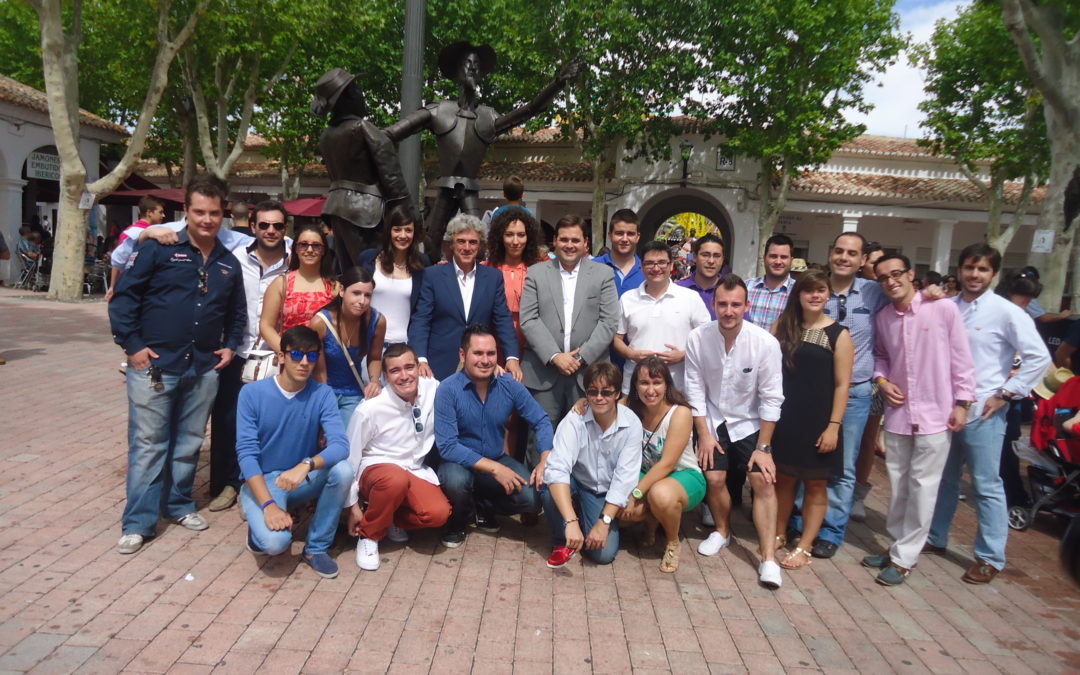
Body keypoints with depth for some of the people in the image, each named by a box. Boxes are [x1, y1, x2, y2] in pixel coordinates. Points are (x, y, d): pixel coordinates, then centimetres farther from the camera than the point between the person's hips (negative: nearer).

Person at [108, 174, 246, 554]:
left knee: (189, 443, 14)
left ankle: (179, 504, 30)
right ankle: (139, 523, 11)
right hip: (154, 365, -4)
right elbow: (124, 297, -5)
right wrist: (132, 345, -10)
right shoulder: (159, 249, -4)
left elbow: (237, 313, 23)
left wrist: (230, 346, 10)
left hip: (204, 368, 4)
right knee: (147, 445, 2)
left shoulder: (228, 264, 11)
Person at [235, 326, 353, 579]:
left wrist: (306, 465, -41)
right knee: (275, 542, -30)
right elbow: (246, 452, -17)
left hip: (303, 480, 3)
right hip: (262, 481, -3)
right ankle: (260, 528, 10)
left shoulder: (323, 394, -8)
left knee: (343, 470, -28)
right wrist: (268, 505, -28)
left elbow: (340, 445, -20)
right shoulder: (252, 393, -12)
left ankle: (316, 547, -7)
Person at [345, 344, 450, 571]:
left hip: (415, 471, 4)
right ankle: (369, 535, -10)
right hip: (375, 469, -3)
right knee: (396, 479, -41)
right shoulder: (370, 409, -20)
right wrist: (352, 506, -5)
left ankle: (393, 519, 8)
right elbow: (350, 458, -9)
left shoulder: (433, 390, -10)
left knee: (438, 514, -27)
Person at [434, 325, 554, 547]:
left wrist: (545, 461, -20)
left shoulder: (510, 386, -7)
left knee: (534, 498, -21)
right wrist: (494, 468, -27)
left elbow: (541, 422, -2)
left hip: (498, 460, 3)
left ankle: (483, 506, 10)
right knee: (456, 479, -37)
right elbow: (447, 447, -22)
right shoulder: (448, 390, -18)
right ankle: (457, 521, 0)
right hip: (460, 463, -3)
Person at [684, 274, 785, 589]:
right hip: (712, 421, 1)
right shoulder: (698, 338, -17)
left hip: (750, 423, -1)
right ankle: (722, 531, 24)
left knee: (763, 480, -12)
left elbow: (771, 398, -15)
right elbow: (695, 389, -8)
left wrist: (763, 447, -13)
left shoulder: (766, 343, -21)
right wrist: (704, 434, -7)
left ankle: (768, 559, -5)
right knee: (714, 478, -6)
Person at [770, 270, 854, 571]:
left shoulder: (838, 335, -6)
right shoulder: (784, 326, 5)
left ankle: (804, 547, 17)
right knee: (783, 479, 13)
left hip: (817, 421, -3)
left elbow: (842, 385, -7)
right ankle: (777, 536, 28)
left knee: (815, 484, 7)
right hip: (784, 417, 4)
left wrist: (833, 425, -13)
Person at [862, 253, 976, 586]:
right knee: (898, 484, 13)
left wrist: (962, 403, -7)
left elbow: (962, 360, -6)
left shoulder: (944, 309, -10)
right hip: (897, 413, 4)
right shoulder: (883, 318, 3)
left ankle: (904, 557, 11)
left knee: (922, 486, 2)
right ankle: (898, 545, 28)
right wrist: (882, 380, -1)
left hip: (935, 414, -4)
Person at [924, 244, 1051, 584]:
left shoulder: (1006, 312, -8)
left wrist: (1005, 394, -11)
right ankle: (935, 537, 34)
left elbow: (1039, 358, -9)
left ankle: (990, 558, 16)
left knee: (987, 485, 4)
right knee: (943, 477, 18)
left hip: (982, 412, -5)